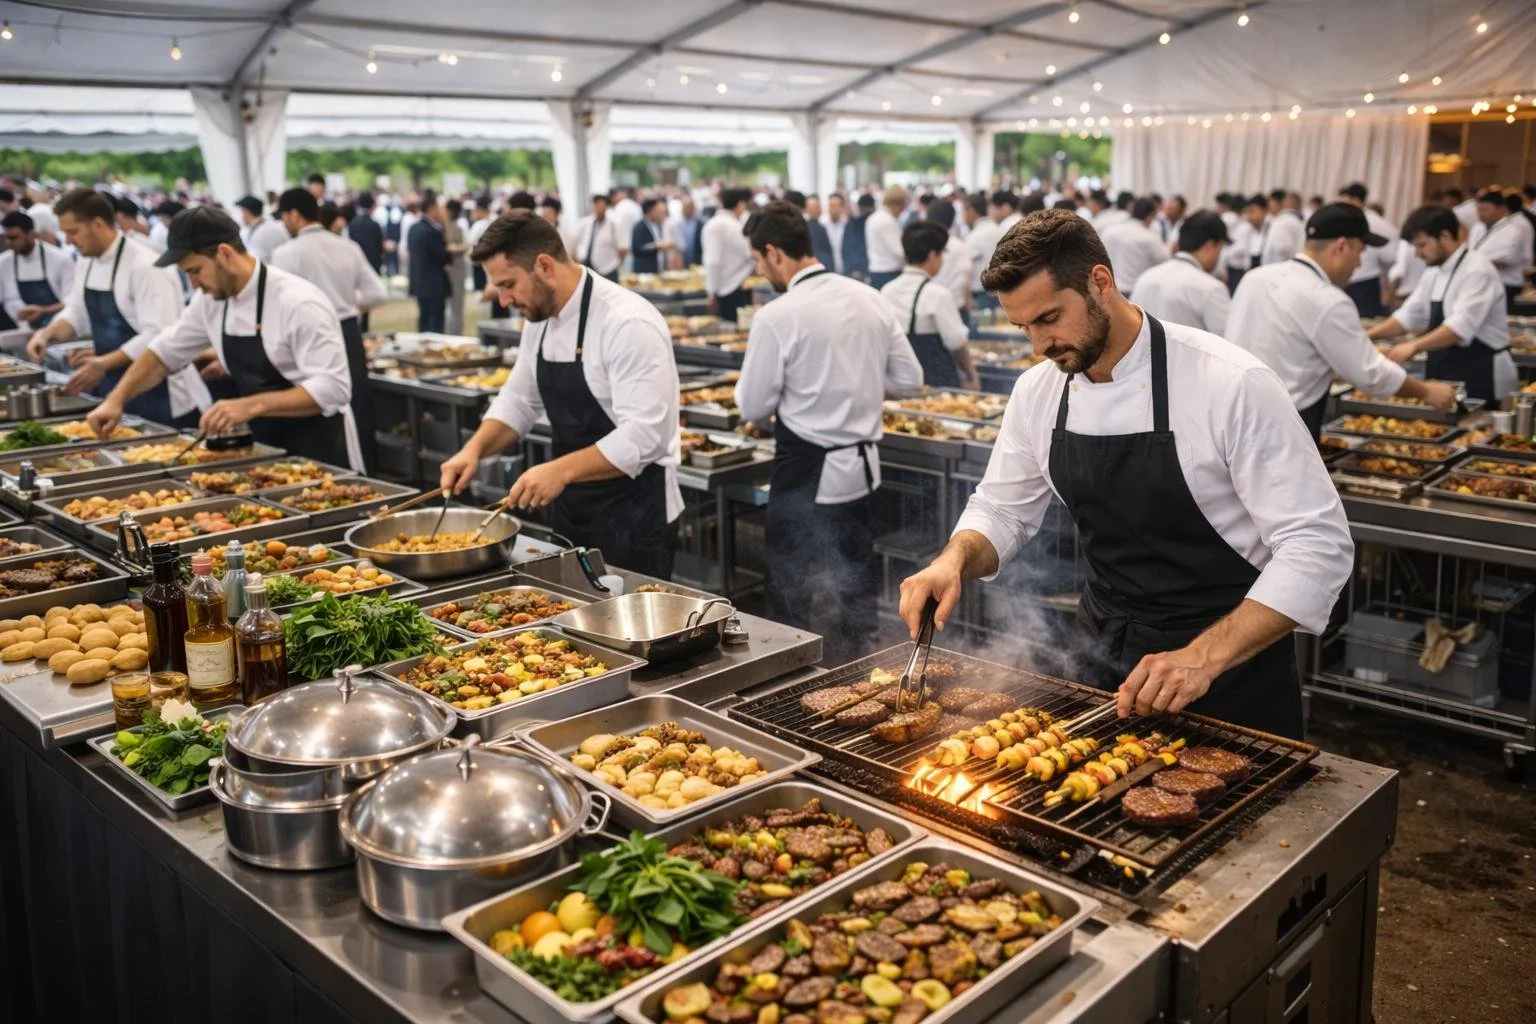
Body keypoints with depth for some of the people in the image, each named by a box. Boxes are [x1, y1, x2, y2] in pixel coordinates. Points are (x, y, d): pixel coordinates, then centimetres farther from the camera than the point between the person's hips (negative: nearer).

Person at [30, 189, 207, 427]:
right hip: (114, 393, 8)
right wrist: (47, 334, -1)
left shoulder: (145, 266, -19)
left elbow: (157, 337, -25)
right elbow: (76, 312, 19)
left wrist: (103, 364, -27)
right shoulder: (88, 264, 10)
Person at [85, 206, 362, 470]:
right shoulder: (210, 300, 2)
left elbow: (332, 389, -28)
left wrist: (252, 405, -34)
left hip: (319, 453, -7)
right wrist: (116, 400, 1)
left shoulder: (298, 302, -22)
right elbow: (165, 352, 14)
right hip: (267, 447, 7)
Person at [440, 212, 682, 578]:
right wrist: (476, 448, -2)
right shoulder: (541, 321, 5)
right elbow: (519, 400, 15)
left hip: (633, 519, -8)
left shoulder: (628, 324, -22)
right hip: (571, 511, 8)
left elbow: (644, 436, -27)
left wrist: (560, 470, -34)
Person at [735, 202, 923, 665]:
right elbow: (909, 378, 8)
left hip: (806, 474, -6)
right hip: (862, 467, 6)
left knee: (789, 594, 7)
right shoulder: (870, 299, 1)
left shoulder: (777, 316, -16)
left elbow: (753, 408, -9)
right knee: (854, 589, 18)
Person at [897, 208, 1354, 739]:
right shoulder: (1038, 391, -5)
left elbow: (1319, 544, -21)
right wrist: (954, 560, -14)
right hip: (1105, 657, 5)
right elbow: (1002, 511, 8)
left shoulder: (1229, 383, -22)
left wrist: (1205, 657, -30)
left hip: (1231, 662, -4)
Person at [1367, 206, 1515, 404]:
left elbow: (1462, 326, -29)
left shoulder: (1477, 270, -17)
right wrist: (1368, 336, -4)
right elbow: (1409, 316, 11)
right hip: (1444, 377, 8)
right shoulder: (1434, 273, 11)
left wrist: (1414, 347, -39)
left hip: (1479, 378, -8)